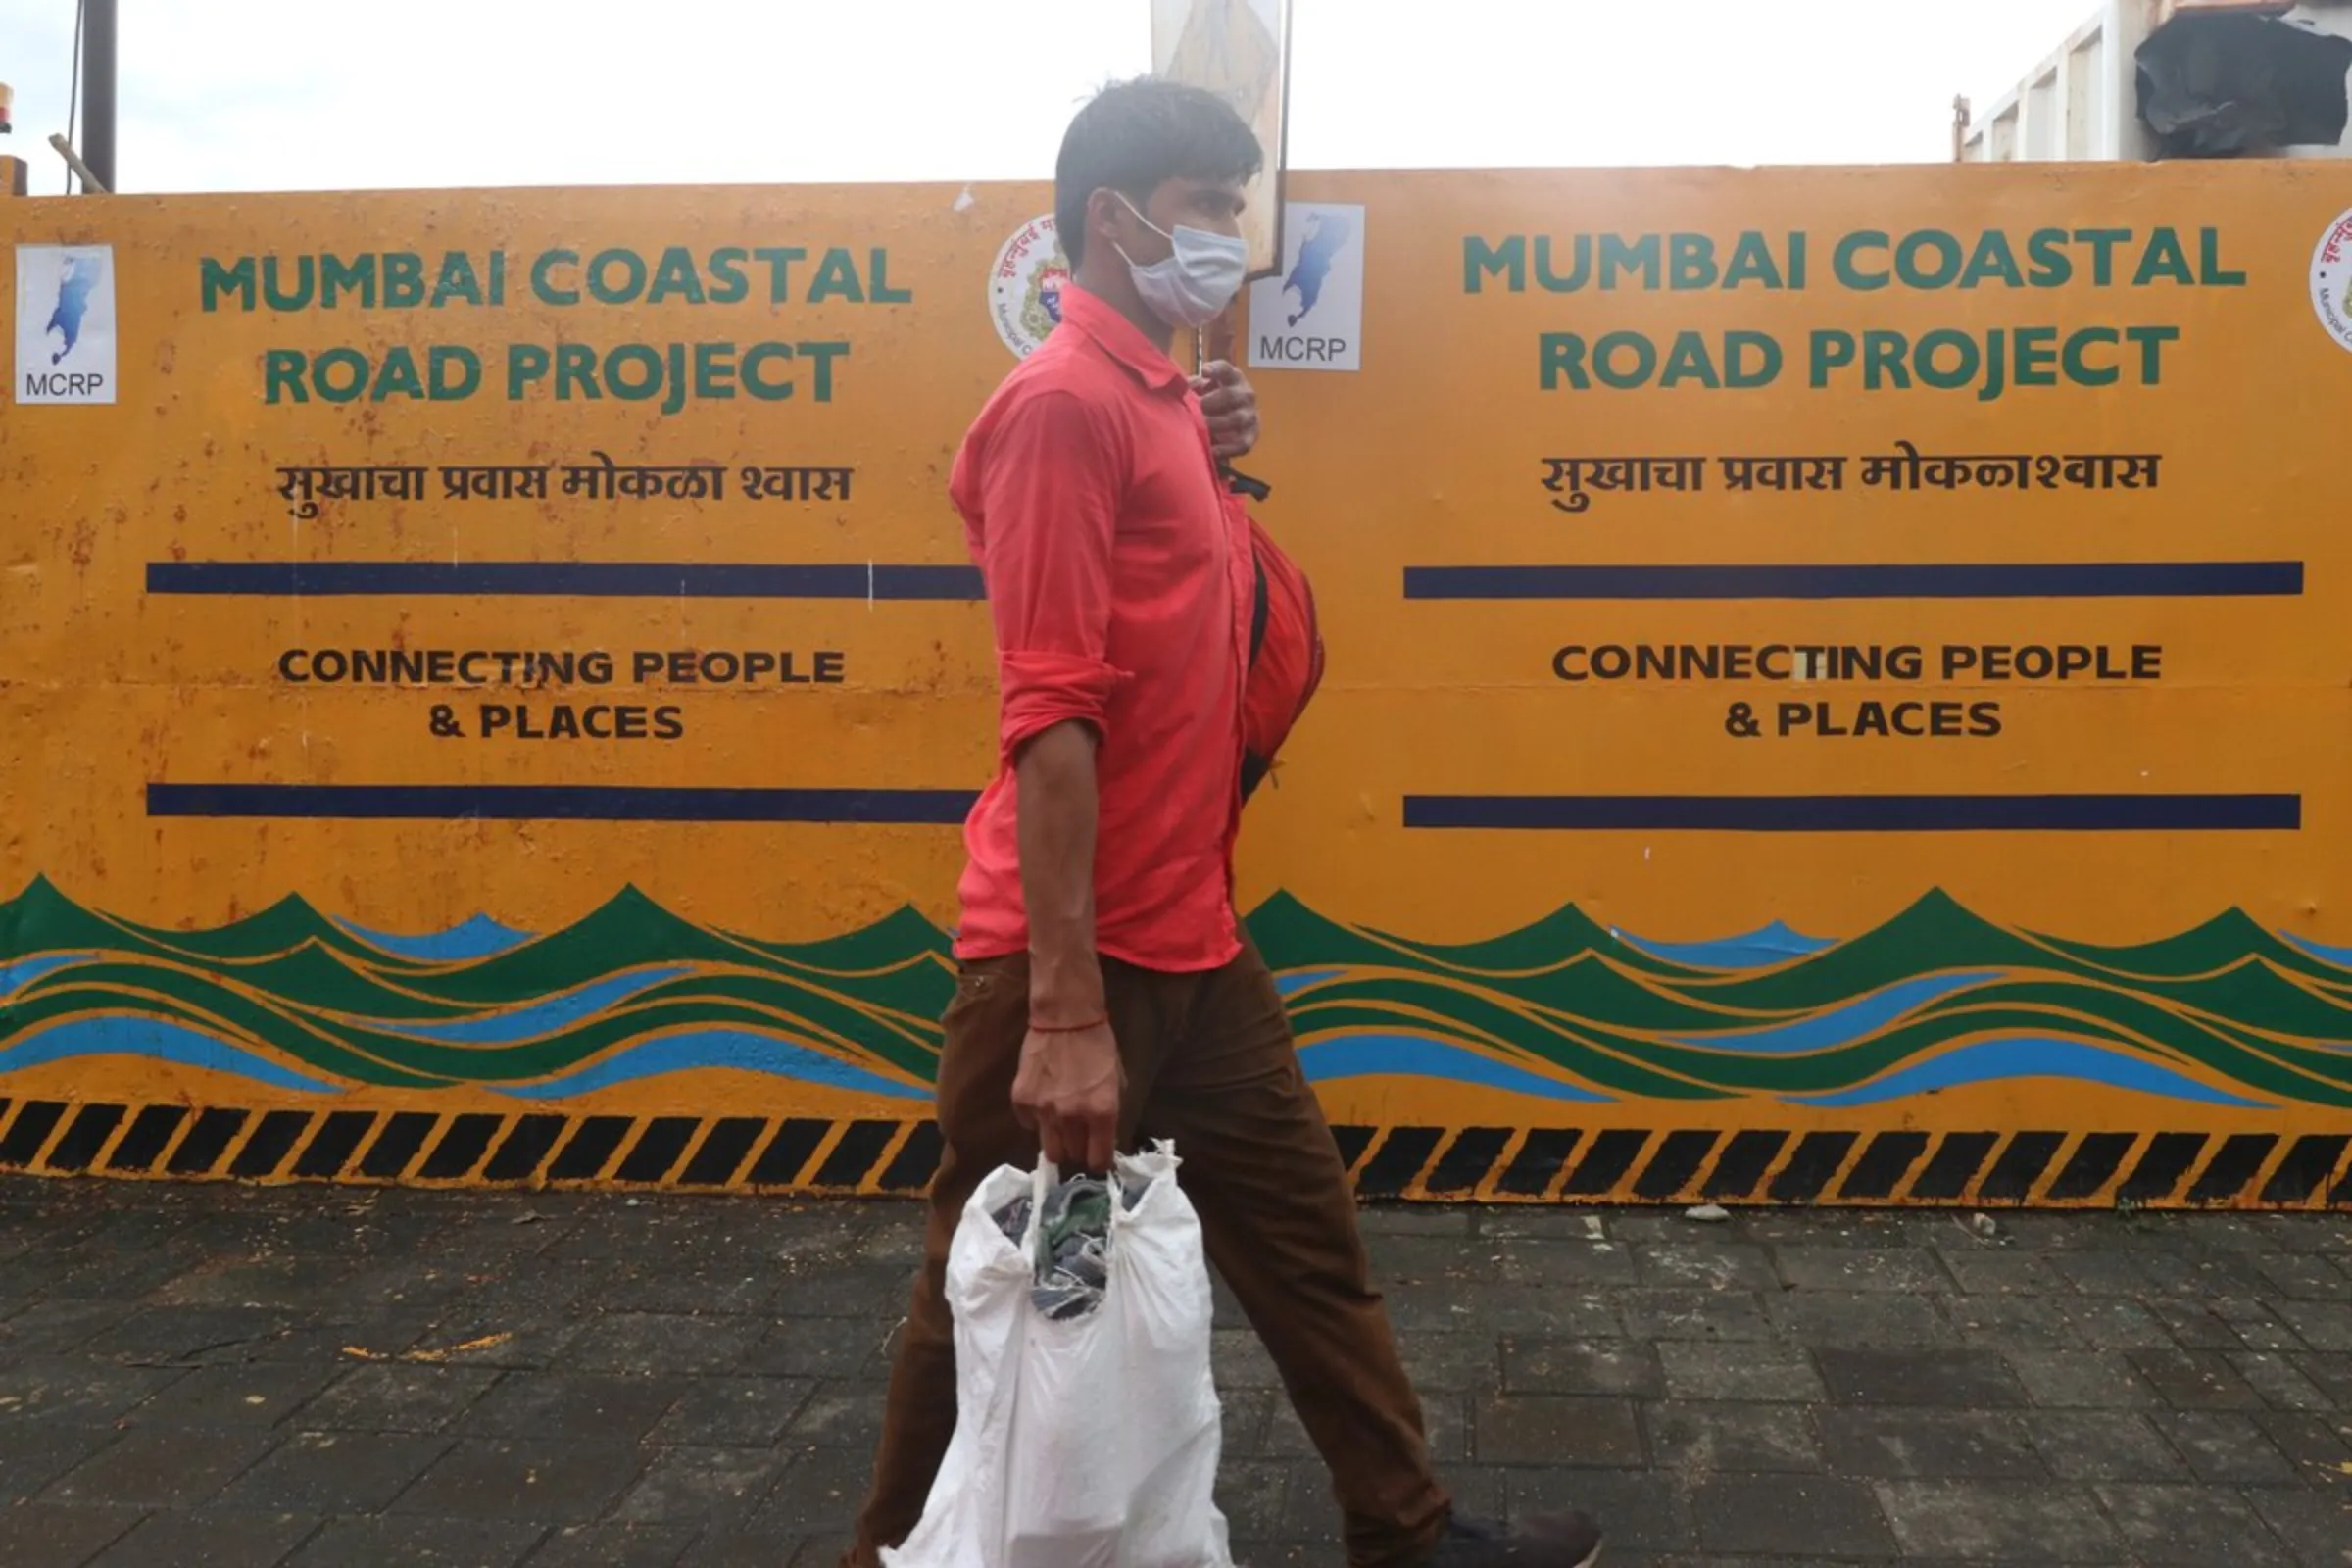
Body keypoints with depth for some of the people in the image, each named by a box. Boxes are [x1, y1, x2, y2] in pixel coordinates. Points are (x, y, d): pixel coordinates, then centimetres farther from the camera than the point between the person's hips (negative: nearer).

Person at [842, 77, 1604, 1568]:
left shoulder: (1156, 397, 13)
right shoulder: (1066, 399, -15)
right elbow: (1051, 710, -23)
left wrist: (1207, 463, 8)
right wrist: (1064, 1010, -26)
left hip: (1194, 939, 9)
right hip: (1080, 956, -9)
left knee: (1306, 1234, 17)